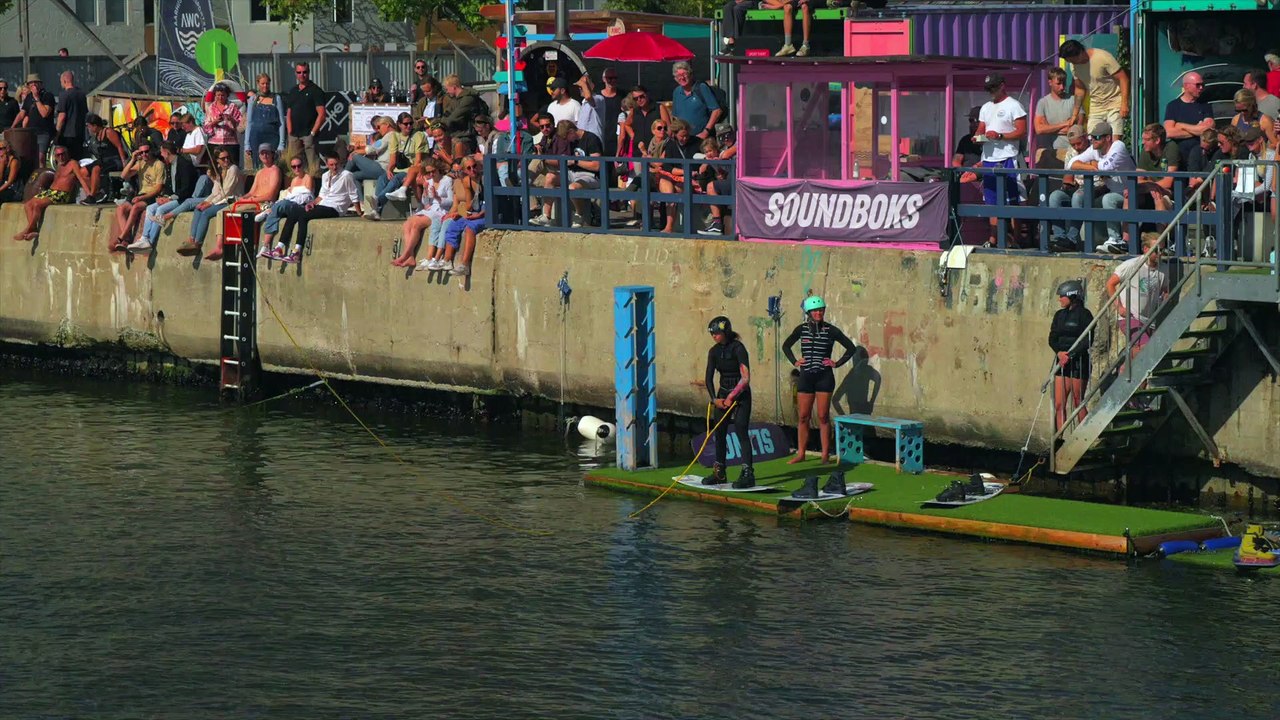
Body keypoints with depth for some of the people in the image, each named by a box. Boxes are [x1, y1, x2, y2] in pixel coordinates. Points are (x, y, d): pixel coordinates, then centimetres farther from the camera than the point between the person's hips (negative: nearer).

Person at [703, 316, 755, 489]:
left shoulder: (738, 348, -15)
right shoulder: (714, 351, 5)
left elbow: (745, 378, -19)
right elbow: (709, 377, 7)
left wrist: (731, 397, -16)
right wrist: (714, 399, -6)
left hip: (741, 395, -7)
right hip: (723, 394, 7)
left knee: (741, 432, -15)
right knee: (719, 432, 6)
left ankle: (747, 474, -17)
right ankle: (719, 473, 15)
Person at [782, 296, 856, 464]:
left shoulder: (831, 330, -2)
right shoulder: (801, 329, 5)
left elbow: (851, 347, 3)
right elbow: (786, 346, 20)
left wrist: (837, 363, -2)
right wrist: (794, 361, 9)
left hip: (824, 377, -3)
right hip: (806, 376, 3)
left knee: (823, 417, -3)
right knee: (803, 417, 3)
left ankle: (825, 455, 2)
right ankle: (801, 454, 10)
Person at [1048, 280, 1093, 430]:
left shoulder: (1084, 314, -6)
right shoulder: (1059, 315, 13)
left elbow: (1088, 341, -12)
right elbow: (1052, 338, 8)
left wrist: (1070, 354, -18)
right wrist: (1059, 352, -11)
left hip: (1079, 362, -6)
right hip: (1062, 362, 6)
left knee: (1078, 402, 1)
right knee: (1059, 404, 0)